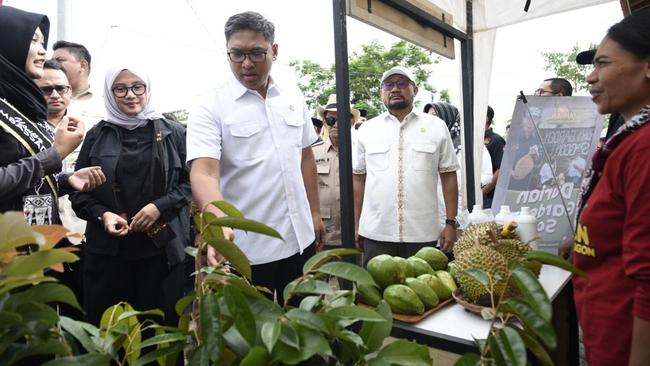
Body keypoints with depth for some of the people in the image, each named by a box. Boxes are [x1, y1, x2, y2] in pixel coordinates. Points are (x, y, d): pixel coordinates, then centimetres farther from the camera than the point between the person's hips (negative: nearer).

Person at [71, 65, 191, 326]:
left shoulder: (173, 133, 5)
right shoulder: (97, 135, 7)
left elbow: (190, 181, 2)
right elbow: (79, 189, 9)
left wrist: (159, 206, -12)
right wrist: (101, 214, -8)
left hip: (162, 245, -1)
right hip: (107, 248, 1)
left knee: (161, 323, 7)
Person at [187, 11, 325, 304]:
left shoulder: (293, 97, 5)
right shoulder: (211, 107, -10)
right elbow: (203, 172, -22)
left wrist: (315, 213, 11)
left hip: (300, 239, 5)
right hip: (247, 250, -4)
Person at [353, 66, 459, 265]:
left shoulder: (436, 126, 4)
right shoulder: (367, 129, 7)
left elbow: (448, 176, 5)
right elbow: (358, 179, 9)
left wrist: (451, 223, 0)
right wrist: (356, 225, 6)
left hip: (423, 234, 0)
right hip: (375, 233, 1)